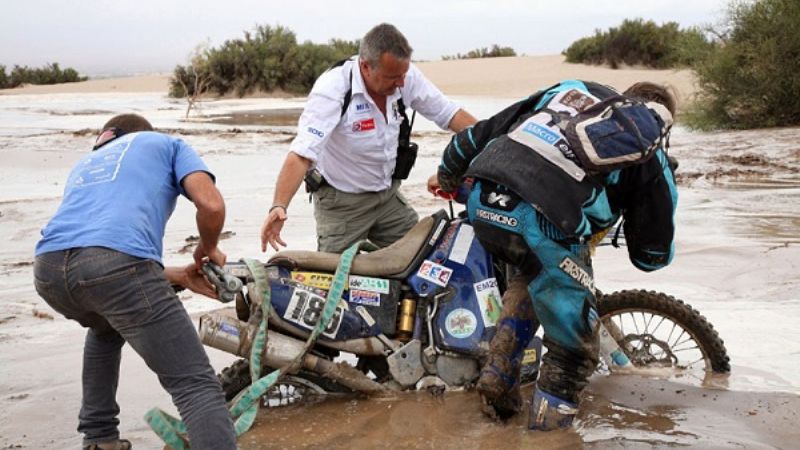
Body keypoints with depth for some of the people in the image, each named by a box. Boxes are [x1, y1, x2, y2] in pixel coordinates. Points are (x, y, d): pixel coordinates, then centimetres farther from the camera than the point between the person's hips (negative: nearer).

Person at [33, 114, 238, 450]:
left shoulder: (85, 164, 42)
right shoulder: (167, 144, 28)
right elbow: (211, 205, 7)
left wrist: (182, 276, 41)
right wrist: (208, 249, 29)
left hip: (49, 268, 6)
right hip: (116, 263, -6)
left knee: (106, 329, 39)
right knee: (195, 384, -4)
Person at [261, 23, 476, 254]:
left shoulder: (407, 76, -11)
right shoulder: (332, 89, -27)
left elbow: (449, 113, -3)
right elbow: (301, 154, -35)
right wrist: (278, 206, -47)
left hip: (388, 195, 5)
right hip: (342, 202, -5)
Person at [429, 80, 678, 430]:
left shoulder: (569, 87, 29)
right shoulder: (649, 152, 19)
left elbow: (480, 133, 30)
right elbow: (653, 254, 21)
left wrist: (448, 175, 47)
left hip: (483, 203, 6)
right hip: (543, 222, -5)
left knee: (529, 274, 35)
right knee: (574, 348, 13)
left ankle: (498, 373, 27)